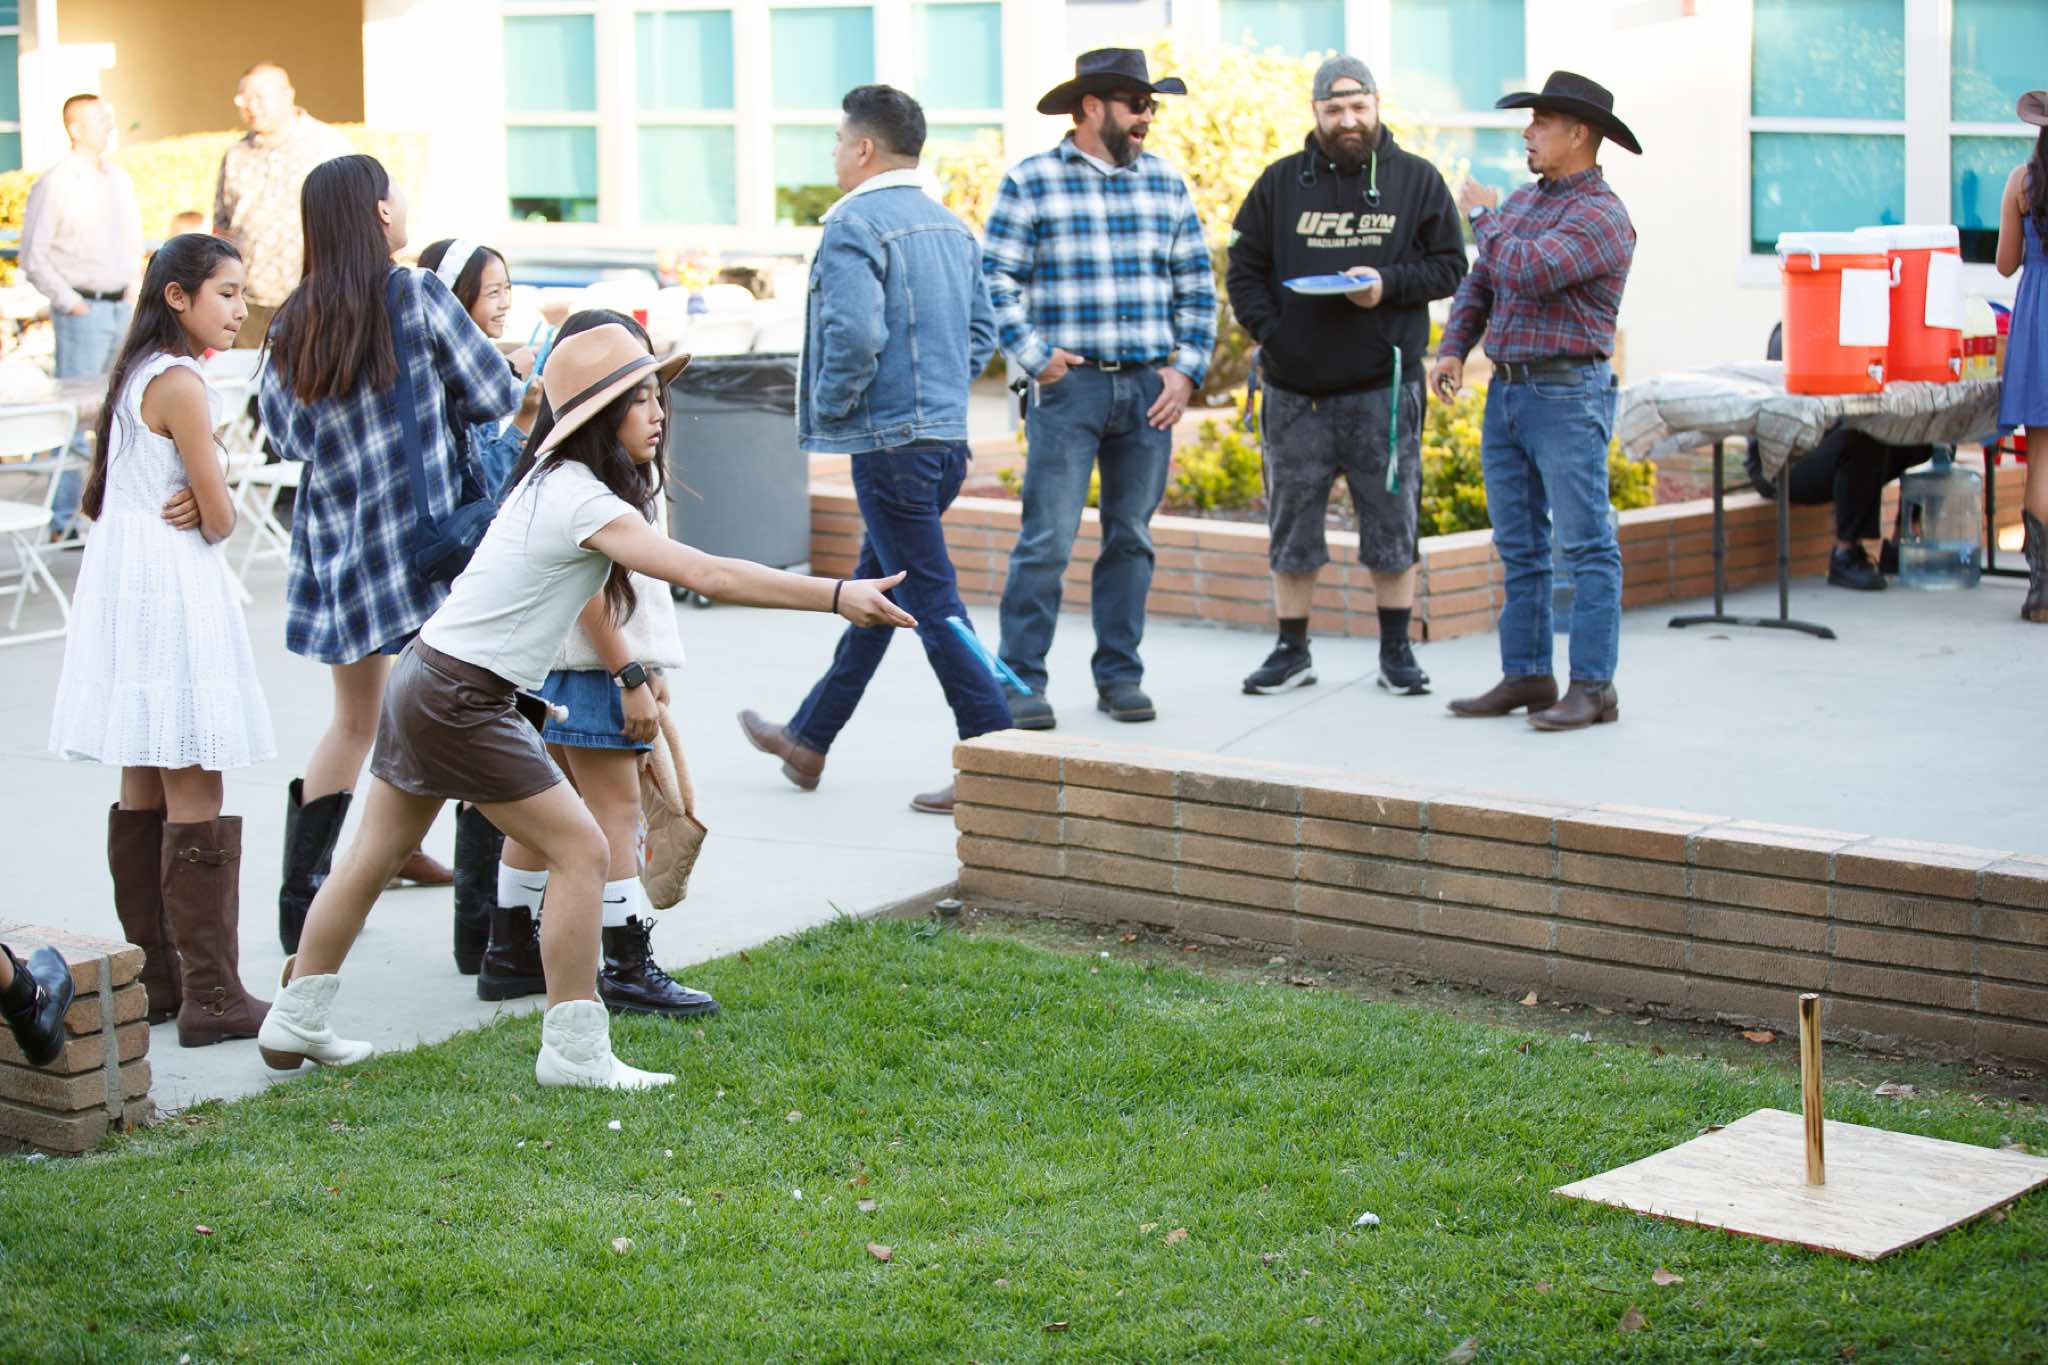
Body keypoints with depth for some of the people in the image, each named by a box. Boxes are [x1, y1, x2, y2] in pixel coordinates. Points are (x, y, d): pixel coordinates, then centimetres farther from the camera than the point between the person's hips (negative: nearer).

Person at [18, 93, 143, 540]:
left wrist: (133, 287, 12)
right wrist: (70, 302, -12)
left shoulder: (119, 179, 12)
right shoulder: (54, 185, -10)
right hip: (82, 313, -7)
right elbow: (33, 257, -10)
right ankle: (63, 518, -6)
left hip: (123, 309, 7)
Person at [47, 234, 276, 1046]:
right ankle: (210, 996, -8)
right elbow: (221, 519, -15)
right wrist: (204, 514, 8)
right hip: (174, 591, -10)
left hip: (126, 584, 10)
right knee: (195, 798, -9)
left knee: (144, 789, 13)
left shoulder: (135, 375, 13)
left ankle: (154, 980, 19)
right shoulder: (181, 384, -15)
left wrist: (184, 507, -1)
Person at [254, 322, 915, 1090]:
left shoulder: (552, 478, 8)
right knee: (582, 852, -5)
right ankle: (573, 1051, -1)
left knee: (376, 854, 18)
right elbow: (708, 575, -28)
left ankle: (296, 1023, 28)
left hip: (423, 680, 10)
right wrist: (837, 596, -29)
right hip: (460, 701, -10)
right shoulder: (585, 503, -20)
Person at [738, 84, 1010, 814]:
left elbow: (855, 335, -25)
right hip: (948, 435, 9)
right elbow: (982, 330, 17)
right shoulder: (951, 226, 13)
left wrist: (826, 405, -10)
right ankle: (808, 740, 32)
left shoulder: (854, 226, -13)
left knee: (930, 602, -5)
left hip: (890, 444, -9)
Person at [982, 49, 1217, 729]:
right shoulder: (1030, 183, 0)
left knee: (1131, 537, 8)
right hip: (1070, 385, -4)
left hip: (1149, 389, 4)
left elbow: (1197, 288, 15)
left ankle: (1120, 675, 16)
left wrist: (1187, 369, 4)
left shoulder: (1166, 184, 12)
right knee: (1047, 539, -8)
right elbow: (996, 281, -1)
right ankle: (1022, 679, -2)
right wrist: (1035, 356, -10)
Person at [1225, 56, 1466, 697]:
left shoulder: (1417, 180, 5)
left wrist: (1389, 283, -13)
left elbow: (1449, 267, 5)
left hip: (1383, 388, -1)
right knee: (1291, 524, 7)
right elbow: (1244, 271, 9)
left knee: (1391, 523, 4)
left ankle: (1396, 651, 15)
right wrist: (1272, 332, -6)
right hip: (1295, 390, 1)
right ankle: (1292, 651, 17)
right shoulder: (1281, 182, 7)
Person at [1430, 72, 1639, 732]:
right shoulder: (1523, 200, 15)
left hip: (1568, 397, -9)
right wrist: (1453, 347, 6)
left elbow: (1530, 271, -24)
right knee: (1518, 547, 11)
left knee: (1586, 545, -6)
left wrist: (1483, 218, -8)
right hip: (1506, 391, 9)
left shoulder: (1602, 216, -11)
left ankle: (1592, 686, -5)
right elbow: (1479, 281, 21)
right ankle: (1525, 676, 18)